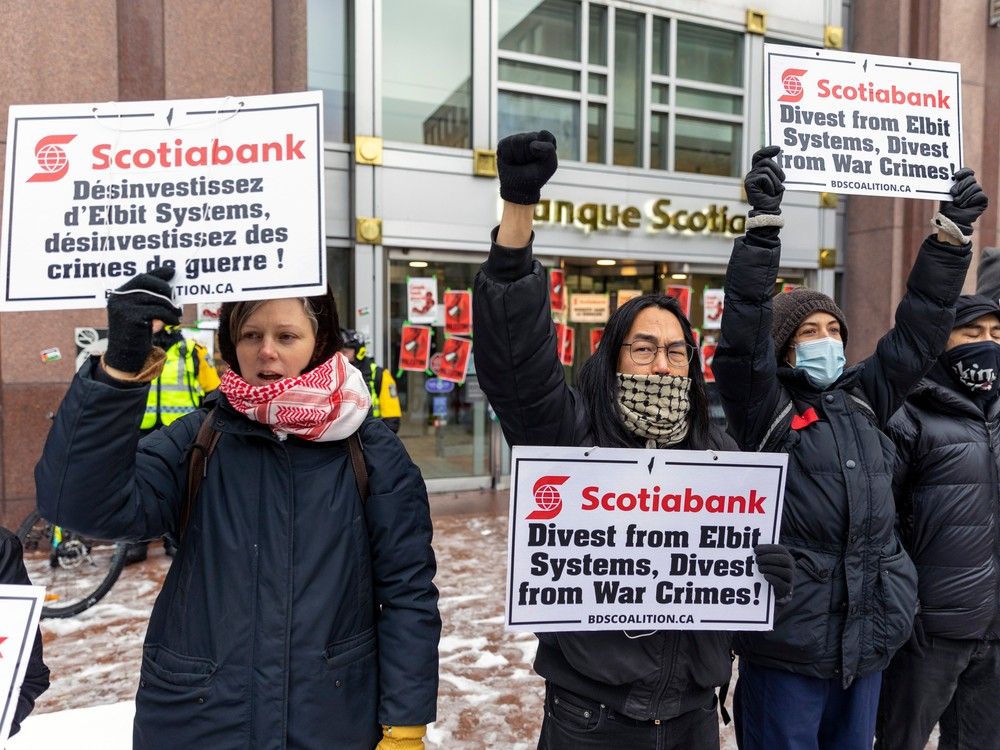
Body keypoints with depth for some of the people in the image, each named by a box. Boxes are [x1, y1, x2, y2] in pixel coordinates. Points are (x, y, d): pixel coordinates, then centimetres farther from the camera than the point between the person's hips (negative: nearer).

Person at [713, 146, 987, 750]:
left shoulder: (865, 398, 8)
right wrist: (764, 223, -27)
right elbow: (743, 335, -22)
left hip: (869, 633, 6)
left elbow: (918, 330, 8)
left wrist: (953, 233, 5)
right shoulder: (764, 407, -9)